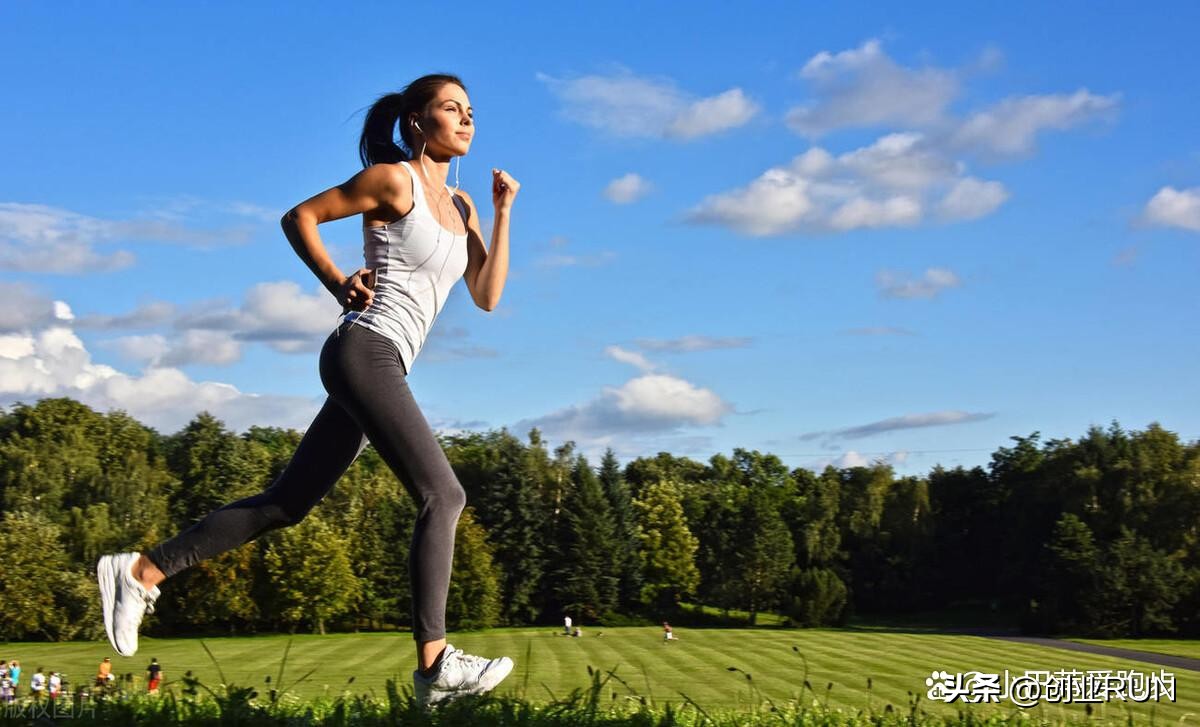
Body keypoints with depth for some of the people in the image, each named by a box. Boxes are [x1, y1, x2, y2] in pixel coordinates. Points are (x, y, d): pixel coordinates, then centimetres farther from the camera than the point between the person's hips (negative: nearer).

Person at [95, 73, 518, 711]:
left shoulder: (460, 206, 19)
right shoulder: (393, 179, -3)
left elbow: (486, 297, 13)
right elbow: (299, 216, 2)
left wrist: (503, 213, 7)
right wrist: (338, 284, -6)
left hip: (383, 369, 9)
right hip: (365, 351, -9)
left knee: (286, 502, 8)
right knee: (443, 495, -14)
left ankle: (141, 572, 12)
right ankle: (434, 664, -16)